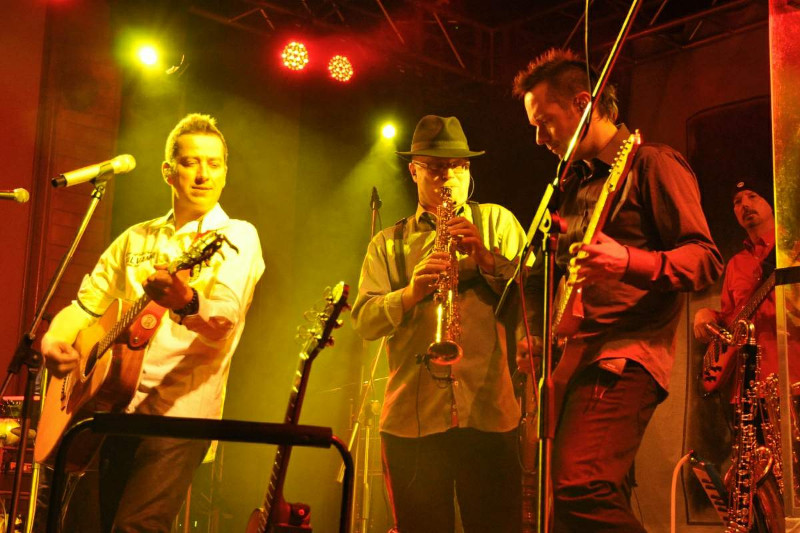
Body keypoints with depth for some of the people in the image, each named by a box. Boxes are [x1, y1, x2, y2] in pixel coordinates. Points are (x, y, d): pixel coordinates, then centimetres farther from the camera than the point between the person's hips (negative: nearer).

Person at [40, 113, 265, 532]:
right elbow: (86, 304, 17)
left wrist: (186, 303, -40)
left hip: (180, 411, -6)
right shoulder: (136, 239, 15)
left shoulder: (237, 236, -2)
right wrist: (53, 340, -5)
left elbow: (225, 323, -18)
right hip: (115, 406, 6)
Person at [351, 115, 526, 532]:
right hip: (412, 418, 2)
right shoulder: (386, 244, 17)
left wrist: (487, 259, -14)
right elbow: (364, 320, 2)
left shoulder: (496, 221, 14)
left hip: (488, 411, -1)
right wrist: (411, 292, -16)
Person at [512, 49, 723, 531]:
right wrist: (536, 336, 15)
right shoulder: (575, 183, 23)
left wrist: (627, 262, -27)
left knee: (579, 492, -26)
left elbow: (707, 259, -10)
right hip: (571, 356, 8)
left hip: (625, 354, -8)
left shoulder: (650, 163, -1)